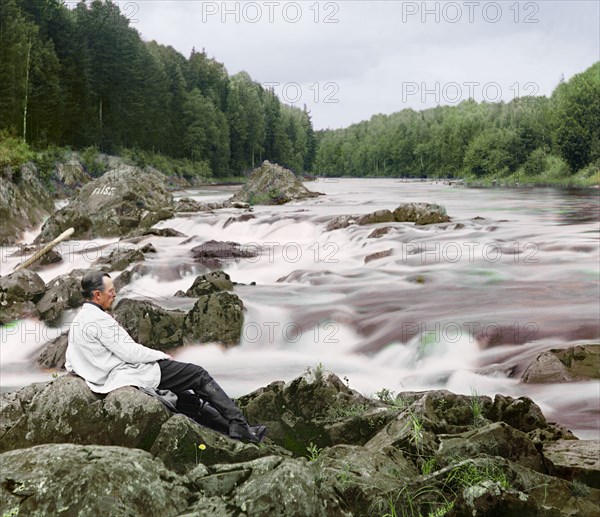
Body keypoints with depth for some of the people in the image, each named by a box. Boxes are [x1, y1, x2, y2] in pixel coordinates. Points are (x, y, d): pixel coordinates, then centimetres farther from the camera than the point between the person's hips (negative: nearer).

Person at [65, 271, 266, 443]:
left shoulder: (77, 322, 14)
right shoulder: (99, 319, -18)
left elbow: (70, 364, 18)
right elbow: (129, 352, -19)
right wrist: (161, 355, -5)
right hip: (130, 374, -10)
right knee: (199, 375, -4)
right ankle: (239, 426, -1)